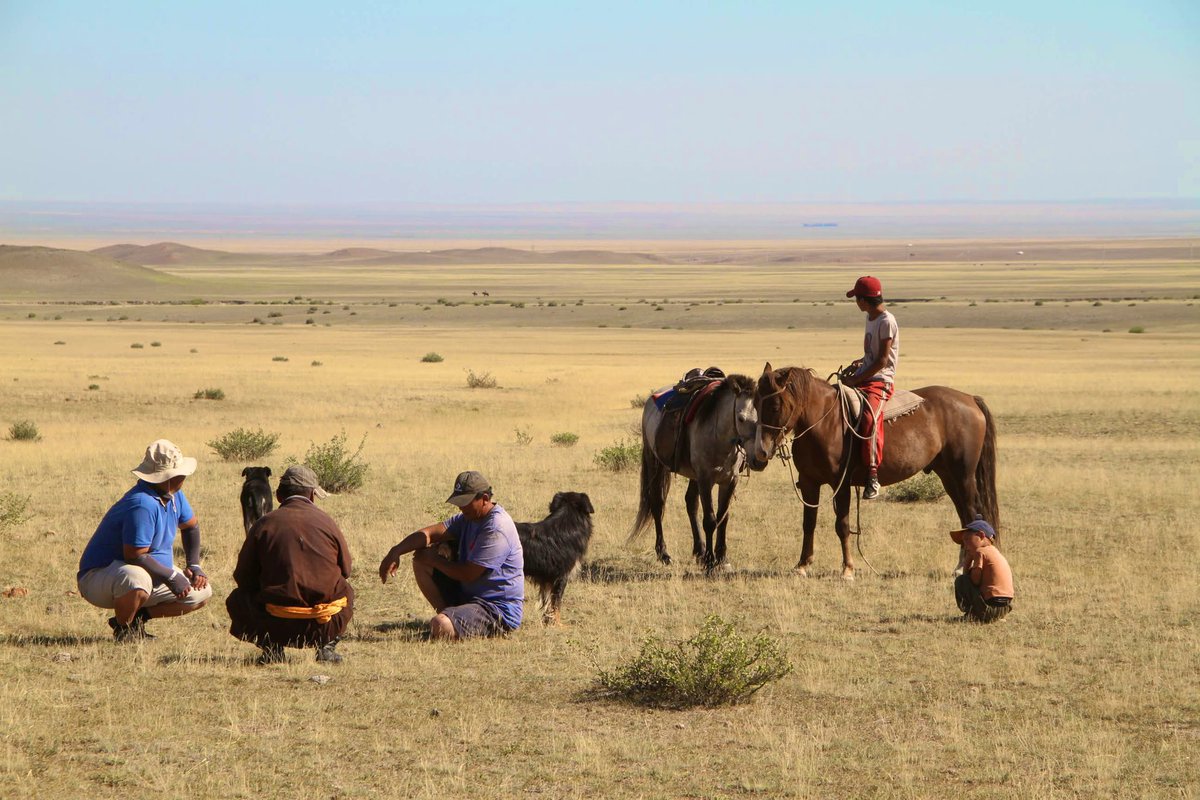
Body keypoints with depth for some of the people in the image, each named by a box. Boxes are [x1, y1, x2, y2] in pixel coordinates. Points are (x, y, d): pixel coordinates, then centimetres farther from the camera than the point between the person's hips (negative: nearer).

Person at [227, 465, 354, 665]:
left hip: (278, 625, -1)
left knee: (236, 601, 26)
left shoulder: (265, 523, 1)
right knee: (346, 592, 35)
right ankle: (327, 645, 12)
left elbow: (243, 577, 6)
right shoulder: (326, 522, 4)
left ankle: (271, 646, 5)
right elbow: (345, 569, 15)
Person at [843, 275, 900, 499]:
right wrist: (861, 362, 9)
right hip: (863, 379, 10)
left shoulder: (886, 322, -13)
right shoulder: (871, 318, 15)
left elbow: (882, 360, -17)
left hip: (880, 382, -10)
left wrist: (856, 379, -19)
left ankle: (872, 476, -37)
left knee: (869, 418, -33)